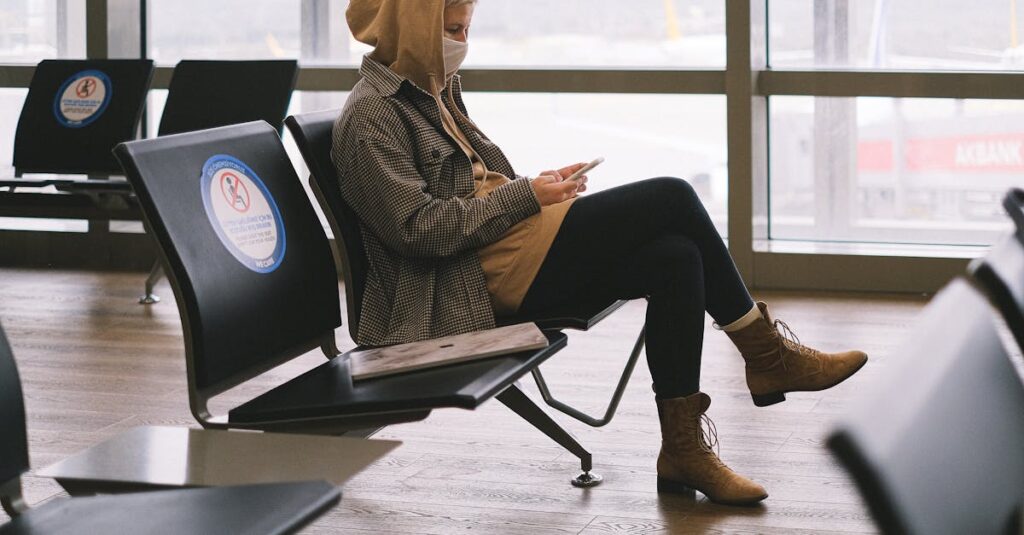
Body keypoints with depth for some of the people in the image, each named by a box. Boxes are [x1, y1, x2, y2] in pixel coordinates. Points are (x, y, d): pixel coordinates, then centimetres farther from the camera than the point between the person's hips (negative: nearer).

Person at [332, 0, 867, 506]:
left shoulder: (434, 91, 20)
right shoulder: (370, 117, -9)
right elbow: (417, 227, -18)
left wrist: (536, 189, 6)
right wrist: (526, 196, -14)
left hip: (510, 241, 10)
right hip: (475, 277, -10)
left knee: (675, 257, -14)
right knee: (671, 197, -16)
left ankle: (683, 447, -12)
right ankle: (767, 353, -4)